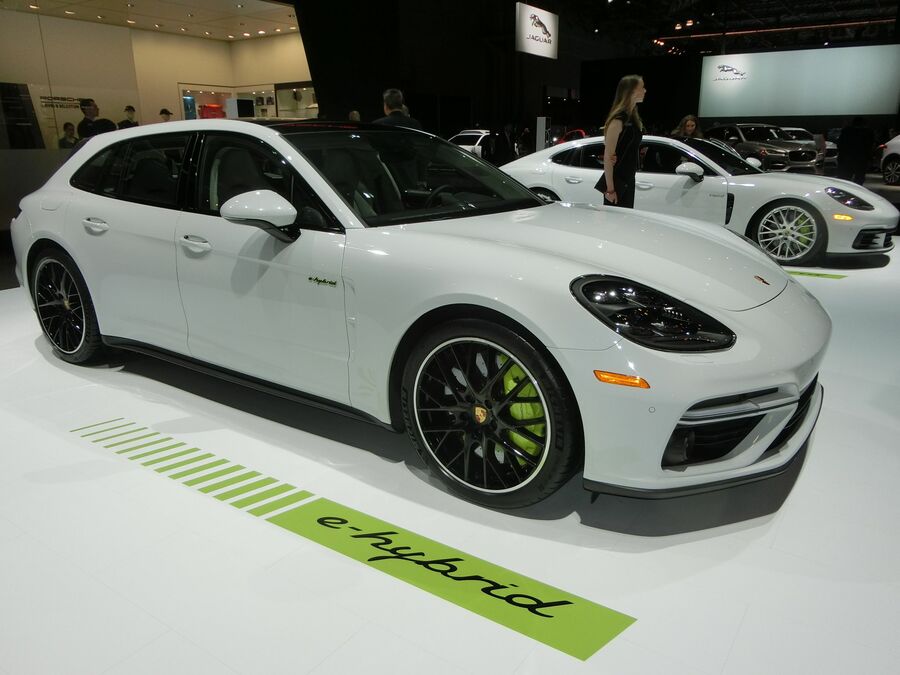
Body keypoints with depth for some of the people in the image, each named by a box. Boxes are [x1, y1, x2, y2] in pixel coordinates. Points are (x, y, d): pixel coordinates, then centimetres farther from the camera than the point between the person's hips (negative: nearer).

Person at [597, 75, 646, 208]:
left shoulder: (634, 117, 11)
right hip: (616, 180, -9)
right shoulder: (618, 119, -15)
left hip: (629, 180, 9)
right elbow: (607, 156, -18)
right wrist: (610, 189, -21)